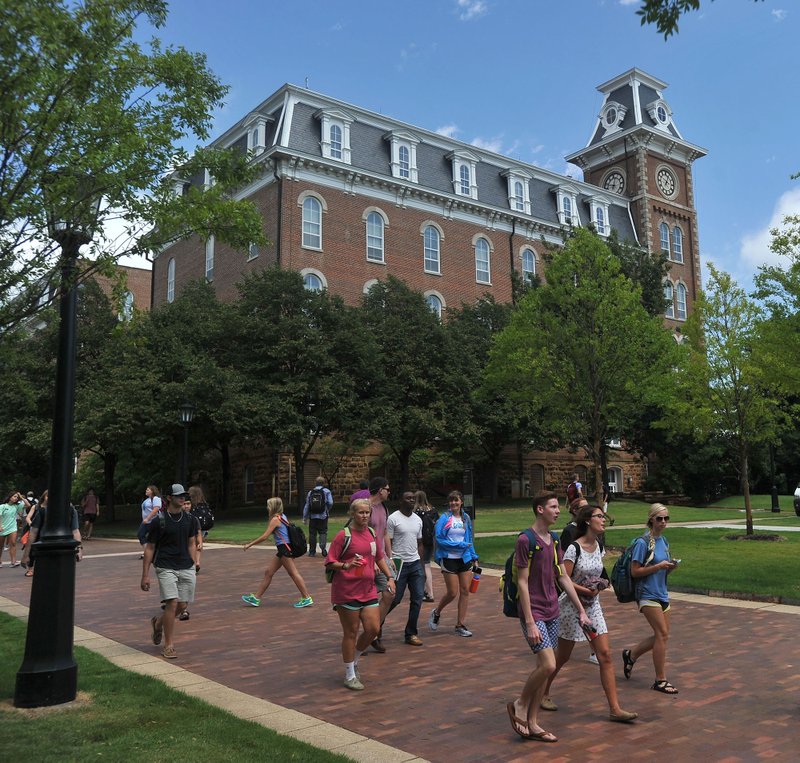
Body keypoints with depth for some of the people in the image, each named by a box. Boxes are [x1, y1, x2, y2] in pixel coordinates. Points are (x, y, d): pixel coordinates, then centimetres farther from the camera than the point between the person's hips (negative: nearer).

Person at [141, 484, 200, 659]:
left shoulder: (190, 520, 8)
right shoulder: (159, 521, -4)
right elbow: (149, 548, 0)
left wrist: (192, 565, 9)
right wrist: (145, 575, -2)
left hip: (186, 568, 5)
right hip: (166, 567, -4)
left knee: (183, 605, 5)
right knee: (172, 603, -14)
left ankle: (158, 622, 36)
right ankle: (168, 645, 0)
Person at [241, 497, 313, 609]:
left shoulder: (275, 519, -12)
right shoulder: (282, 517, 14)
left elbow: (264, 537, -15)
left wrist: (249, 544, -9)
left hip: (285, 548, -10)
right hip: (283, 550, 10)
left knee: (293, 573, -6)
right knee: (268, 572, 11)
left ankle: (307, 598, -3)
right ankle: (256, 598, 16)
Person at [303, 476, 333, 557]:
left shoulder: (311, 492, 7)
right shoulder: (326, 491, -1)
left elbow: (306, 505, 6)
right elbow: (330, 503, -10)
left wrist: (305, 517, 10)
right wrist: (328, 510, 11)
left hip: (312, 516, 2)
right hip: (323, 516, -2)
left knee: (312, 533, 8)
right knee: (323, 532, 3)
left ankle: (312, 551, 12)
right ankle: (323, 548, -17)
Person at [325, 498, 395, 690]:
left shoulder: (371, 533, 9)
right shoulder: (343, 535, -11)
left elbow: (380, 558, 21)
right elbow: (329, 563, -10)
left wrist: (389, 577, 13)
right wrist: (346, 565, -26)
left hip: (368, 590, 6)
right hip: (347, 592, -6)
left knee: (373, 629, 3)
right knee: (351, 633, 3)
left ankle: (354, 661, 29)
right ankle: (350, 676, 18)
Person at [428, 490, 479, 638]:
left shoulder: (466, 518, 9)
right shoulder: (444, 518, -8)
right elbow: (439, 539, -13)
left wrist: (474, 557, 11)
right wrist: (459, 545, -15)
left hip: (465, 558, 5)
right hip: (449, 559, -5)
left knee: (465, 591, 3)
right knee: (452, 593, -3)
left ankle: (461, 625, 13)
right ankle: (436, 613, 25)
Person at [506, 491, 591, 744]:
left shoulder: (554, 540, 9)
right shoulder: (526, 540, -14)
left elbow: (563, 577, 15)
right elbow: (522, 582, -15)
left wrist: (581, 611, 13)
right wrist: (530, 623, -18)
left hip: (552, 612, 8)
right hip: (533, 612, -8)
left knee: (543, 668, 9)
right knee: (548, 665, -15)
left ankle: (532, 723, 19)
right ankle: (519, 705, 9)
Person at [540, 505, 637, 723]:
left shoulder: (599, 547, 4)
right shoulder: (574, 548, -18)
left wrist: (600, 585, 1)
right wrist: (587, 591, -19)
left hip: (592, 606, 6)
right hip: (571, 605, -6)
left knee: (605, 655, -1)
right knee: (563, 656, 8)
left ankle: (615, 709, 2)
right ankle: (543, 693, 30)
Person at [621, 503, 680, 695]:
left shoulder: (663, 541, 11)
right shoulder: (643, 542, -14)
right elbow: (635, 572, -15)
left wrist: (670, 566, -3)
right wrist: (659, 566, -20)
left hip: (662, 593, 8)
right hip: (647, 594, -8)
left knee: (661, 635, 10)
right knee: (662, 634, -9)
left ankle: (630, 655, 30)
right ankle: (660, 681, 1)